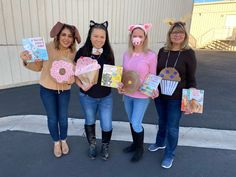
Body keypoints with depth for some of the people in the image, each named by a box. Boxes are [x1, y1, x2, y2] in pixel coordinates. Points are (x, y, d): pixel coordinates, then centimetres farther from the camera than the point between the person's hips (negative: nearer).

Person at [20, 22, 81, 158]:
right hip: (47, 89, -1)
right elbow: (38, 67, -7)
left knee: (63, 118, 14)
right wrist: (26, 61, -26)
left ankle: (64, 140, 42)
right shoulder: (48, 48, -19)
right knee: (52, 118, 13)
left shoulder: (74, 53, -12)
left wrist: (72, 79, -24)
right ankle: (56, 142, 39)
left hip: (65, 90, 1)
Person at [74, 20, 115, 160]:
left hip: (106, 97, 1)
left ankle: (105, 146, 39)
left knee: (107, 125, 7)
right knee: (90, 122, 20)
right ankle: (92, 145, 47)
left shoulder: (109, 53, -5)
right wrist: (82, 85, -23)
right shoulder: (82, 52, -12)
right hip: (87, 96, 0)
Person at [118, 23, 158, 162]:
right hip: (127, 94, 5)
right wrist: (121, 86, -8)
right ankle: (135, 143, 43)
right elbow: (123, 74, 9)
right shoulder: (126, 54, 1)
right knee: (131, 122, 19)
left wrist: (154, 91, -23)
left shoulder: (151, 56, -14)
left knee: (136, 124, 2)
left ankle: (140, 148, 30)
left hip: (142, 96, -5)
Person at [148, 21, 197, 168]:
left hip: (177, 98, -3)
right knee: (162, 122, 22)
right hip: (160, 95, 4)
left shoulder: (189, 53, -10)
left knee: (172, 127, 9)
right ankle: (160, 143, 48)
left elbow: (191, 78, -7)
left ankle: (170, 154, 31)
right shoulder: (162, 51, 0)